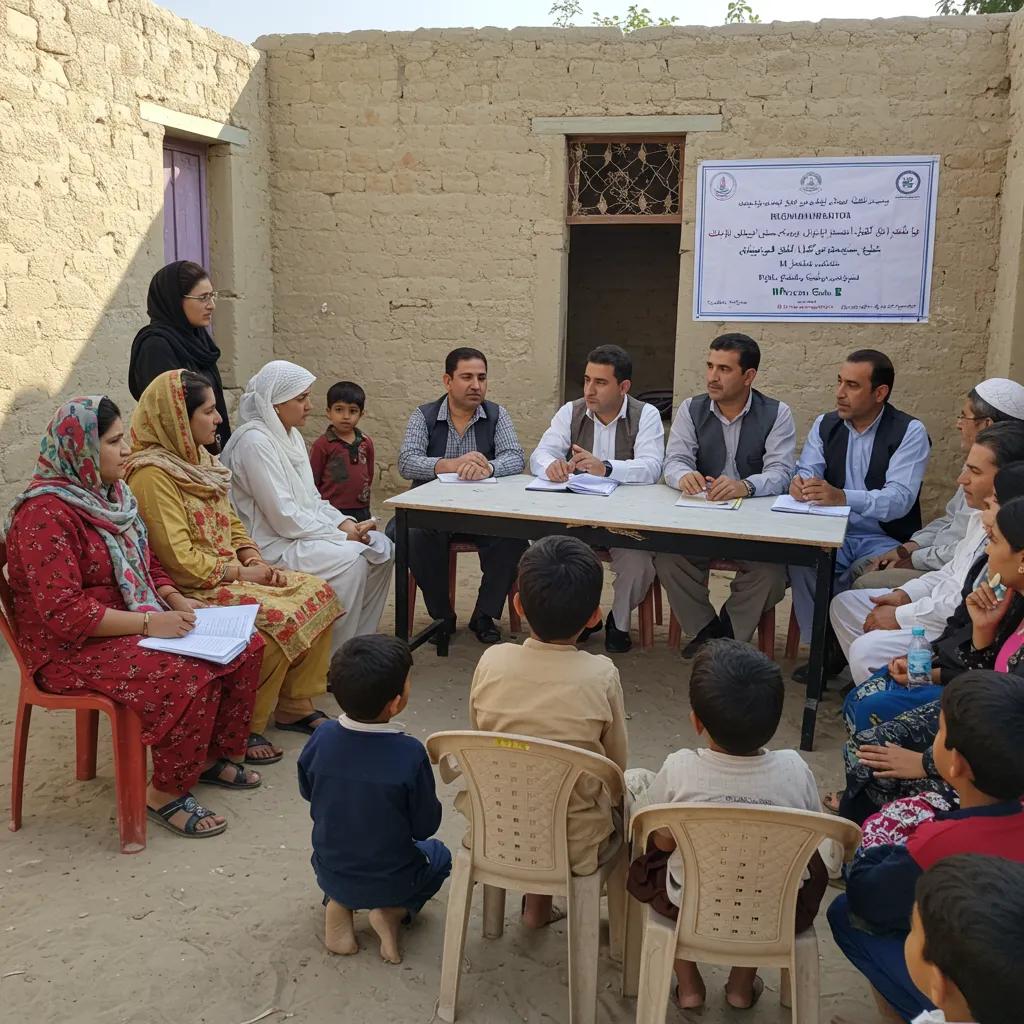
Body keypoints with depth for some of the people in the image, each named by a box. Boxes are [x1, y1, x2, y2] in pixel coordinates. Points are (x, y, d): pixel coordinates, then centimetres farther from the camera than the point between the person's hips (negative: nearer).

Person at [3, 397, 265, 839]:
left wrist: (177, 601, 0)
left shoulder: (110, 494, 9)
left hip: (135, 626, 9)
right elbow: (63, 612, -25)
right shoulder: (45, 514, -19)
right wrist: (149, 623, -26)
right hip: (74, 650, -9)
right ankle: (166, 794, -10)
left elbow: (147, 565, 19)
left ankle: (212, 755, 12)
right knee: (189, 678, -30)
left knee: (244, 647, -4)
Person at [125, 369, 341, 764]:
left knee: (319, 593, -2)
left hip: (229, 575, 10)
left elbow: (231, 524, 19)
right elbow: (179, 559, -22)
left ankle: (295, 706, 8)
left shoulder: (198, 460, 12)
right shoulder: (152, 474, -18)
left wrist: (255, 561, 2)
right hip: (190, 591, -9)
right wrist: (239, 572, -13)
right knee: (278, 620, -27)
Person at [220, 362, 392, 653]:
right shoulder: (254, 441, -18)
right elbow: (284, 518, -22)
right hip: (270, 544, -9)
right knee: (350, 560, -26)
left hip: (300, 529, 9)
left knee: (380, 548, -5)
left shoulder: (291, 435, 12)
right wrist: (342, 536, -17)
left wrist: (345, 523, -2)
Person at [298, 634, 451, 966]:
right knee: (438, 854, 28)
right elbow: (425, 826, -16)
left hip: (330, 873, 3)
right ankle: (393, 912, 3)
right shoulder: (410, 754, -29)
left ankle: (338, 906, 9)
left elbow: (307, 792, 1)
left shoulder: (321, 739, -18)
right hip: (392, 881, -3)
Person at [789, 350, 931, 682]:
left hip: (883, 540, -3)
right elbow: (806, 471, 0)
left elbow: (899, 498, -19)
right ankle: (824, 649, -11)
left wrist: (842, 497, -37)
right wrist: (801, 482, -28)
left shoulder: (909, 432, -6)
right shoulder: (825, 425, 11)